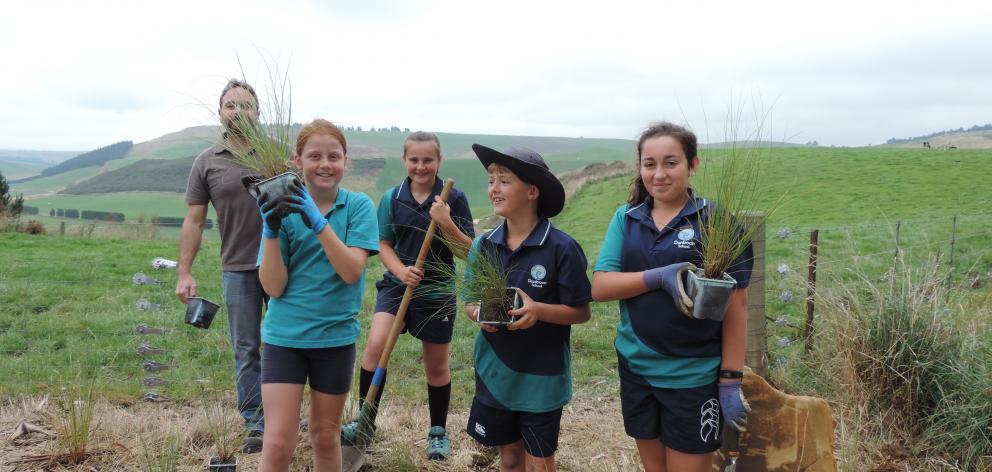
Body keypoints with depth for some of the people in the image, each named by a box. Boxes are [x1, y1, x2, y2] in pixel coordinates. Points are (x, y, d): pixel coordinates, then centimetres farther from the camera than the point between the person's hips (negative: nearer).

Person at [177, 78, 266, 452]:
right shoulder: (207, 162, 4)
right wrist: (185, 273, -1)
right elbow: (194, 221, 5)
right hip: (238, 269, 1)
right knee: (246, 350, 6)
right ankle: (256, 425, 17)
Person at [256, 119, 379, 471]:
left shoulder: (358, 206, -6)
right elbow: (274, 288, -8)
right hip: (284, 336, 0)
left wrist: (318, 222, -30)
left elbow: (352, 272, -18)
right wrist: (271, 230, -22)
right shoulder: (284, 208, -4)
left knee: (326, 436, 15)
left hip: (336, 336, 0)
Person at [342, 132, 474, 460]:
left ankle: (438, 431, 31)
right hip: (397, 285, 1)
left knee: (436, 366, 11)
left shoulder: (454, 198, -8)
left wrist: (446, 223, -26)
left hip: (437, 292, -1)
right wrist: (401, 271, -17)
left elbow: (468, 251, -10)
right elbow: (384, 245, 2)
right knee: (376, 344, -20)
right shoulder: (392, 198, -2)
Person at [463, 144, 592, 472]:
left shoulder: (561, 248, -16)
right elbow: (470, 301, 7)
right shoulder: (483, 246, -1)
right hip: (494, 373, 4)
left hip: (542, 377, -4)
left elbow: (581, 312, -11)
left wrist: (539, 310, -28)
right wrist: (478, 313, -16)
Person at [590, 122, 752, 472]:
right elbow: (599, 287, -6)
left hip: (694, 375, -4)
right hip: (635, 367, 4)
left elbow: (736, 304, -8)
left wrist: (731, 380, -11)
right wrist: (659, 276, -21)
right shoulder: (626, 219, 3)